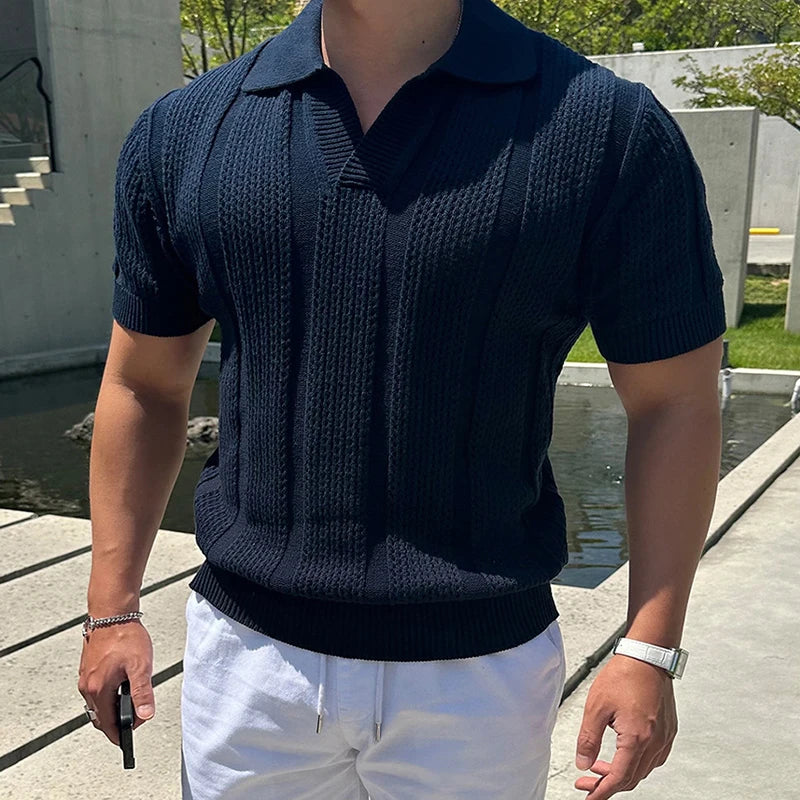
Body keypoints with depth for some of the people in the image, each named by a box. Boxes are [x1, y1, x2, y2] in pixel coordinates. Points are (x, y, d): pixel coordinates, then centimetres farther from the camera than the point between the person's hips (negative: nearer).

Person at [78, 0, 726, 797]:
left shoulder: (607, 127, -10)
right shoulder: (181, 133, -1)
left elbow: (674, 402, -5)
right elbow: (144, 386, 7)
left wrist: (650, 649, -7)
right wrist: (112, 611, 8)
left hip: (480, 669, -1)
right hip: (247, 650, 3)